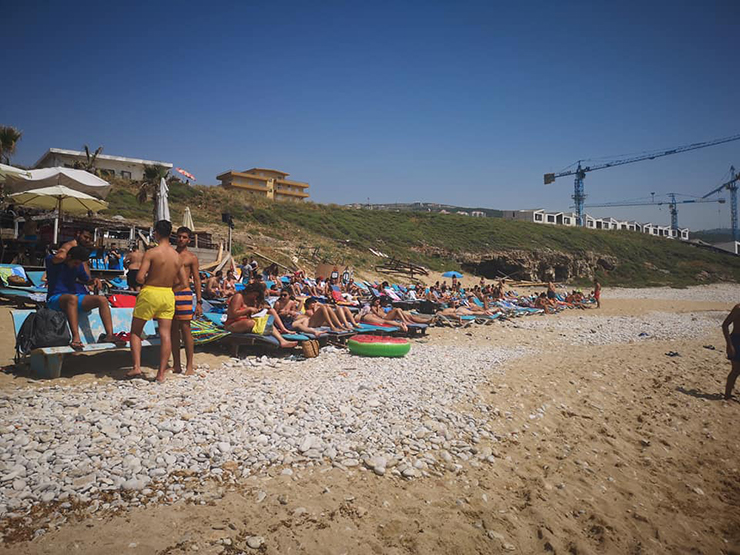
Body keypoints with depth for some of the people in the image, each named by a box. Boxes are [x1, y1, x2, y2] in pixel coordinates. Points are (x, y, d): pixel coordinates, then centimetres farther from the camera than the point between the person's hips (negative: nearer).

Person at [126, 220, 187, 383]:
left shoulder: (152, 253, -12)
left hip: (149, 293, -4)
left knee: (136, 332, 12)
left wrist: (147, 282, 3)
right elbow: (184, 283, 6)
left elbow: (140, 277, -18)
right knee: (166, 335, 3)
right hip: (168, 295, 4)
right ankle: (161, 373, 6)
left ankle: (136, 367, 5)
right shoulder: (177, 256, 4)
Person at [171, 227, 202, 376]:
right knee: (173, 330, 8)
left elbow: (197, 280, 1)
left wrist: (199, 302, -6)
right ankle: (176, 365, 15)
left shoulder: (192, 258, 3)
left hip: (183, 294, -4)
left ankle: (189, 366, 0)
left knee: (185, 329, -5)